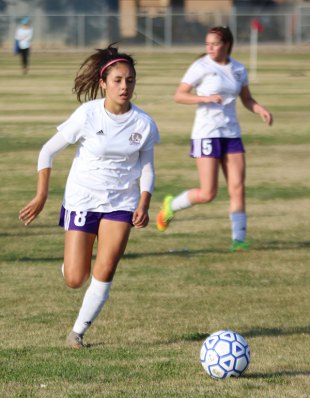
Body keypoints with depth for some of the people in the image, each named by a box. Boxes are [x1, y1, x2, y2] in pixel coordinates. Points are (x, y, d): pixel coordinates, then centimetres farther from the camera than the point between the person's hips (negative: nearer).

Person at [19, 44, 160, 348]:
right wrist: (41, 195, -10)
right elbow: (47, 152, -6)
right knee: (74, 280, -3)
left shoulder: (143, 124, -7)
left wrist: (143, 204, -9)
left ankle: (79, 331, 6)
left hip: (121, 202, 1)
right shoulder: (87, 115, -13)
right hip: (82, 200, -1)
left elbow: (146, 167, 5)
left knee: (105, 271, -12)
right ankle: (73, 262, 35)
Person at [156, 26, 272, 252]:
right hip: (206, 133, -5)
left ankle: (239, 239, 4)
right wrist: (206, 98, -22)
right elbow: (179, 95, -7)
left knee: (238, 188, -3)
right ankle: (171, 206, 19)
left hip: (231, 133, 5)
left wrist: (261, 110, -1)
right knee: (207, 194, -8)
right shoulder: (201, 67, -7)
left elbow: (247, 99, 19)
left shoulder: (238, 69, 8)